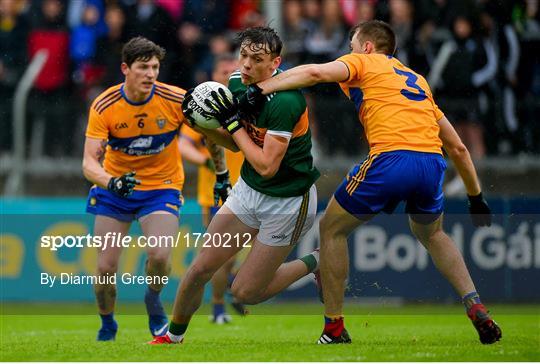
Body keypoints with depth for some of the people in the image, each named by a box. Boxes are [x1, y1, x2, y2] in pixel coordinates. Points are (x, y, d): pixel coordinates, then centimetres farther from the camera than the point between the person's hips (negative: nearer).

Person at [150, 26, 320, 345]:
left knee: (245, 292, 0)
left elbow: (266, 167, -29)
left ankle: (314, 264, 21)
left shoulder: (285, 101, -30)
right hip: (248, 190, 7)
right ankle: (173, 337, 25)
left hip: (288, 201, -7)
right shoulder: (237, 83, -6)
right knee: (200, 270, 2)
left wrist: (232, 122, -24)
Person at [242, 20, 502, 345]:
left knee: (332, 229, 15)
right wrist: (476, 197, 38)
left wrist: (260, 89, -7)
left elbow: (316, 73, -5)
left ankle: (334, 328, 13)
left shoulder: (364, 63, 17)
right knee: (431, 233, 34)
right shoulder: (417, 79, 32)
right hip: (433, 162, 6)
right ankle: (477, 310, 18)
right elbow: (457, 147, 31)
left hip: (392, 158, -6)